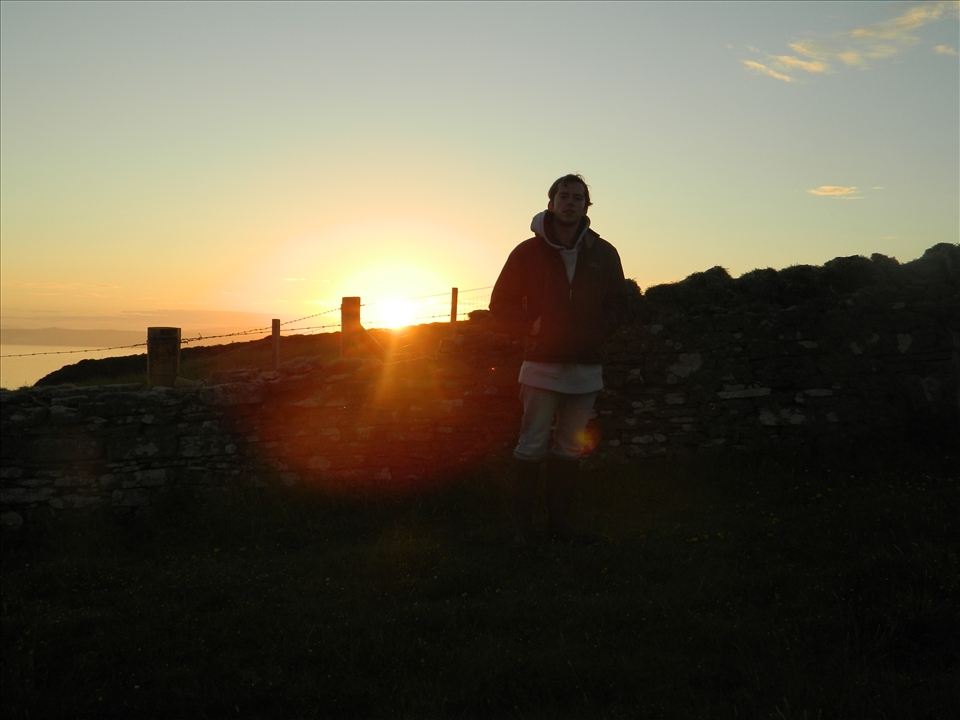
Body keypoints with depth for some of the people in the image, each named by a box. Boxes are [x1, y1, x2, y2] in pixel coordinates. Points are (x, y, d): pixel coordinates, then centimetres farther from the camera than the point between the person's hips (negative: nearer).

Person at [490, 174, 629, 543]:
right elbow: (501, 303, 5)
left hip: (586, 369, 3)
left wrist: (598, 330, -2)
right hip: (542, 364, -3)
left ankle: (561, 519, 17)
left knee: (570, 448, 8)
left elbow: (618, 303, 16)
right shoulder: (528, 252, 1)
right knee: (532, 446, -3)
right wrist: (532, 325, -10)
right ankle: (521, 523, 6)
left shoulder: (603, 254, 7)